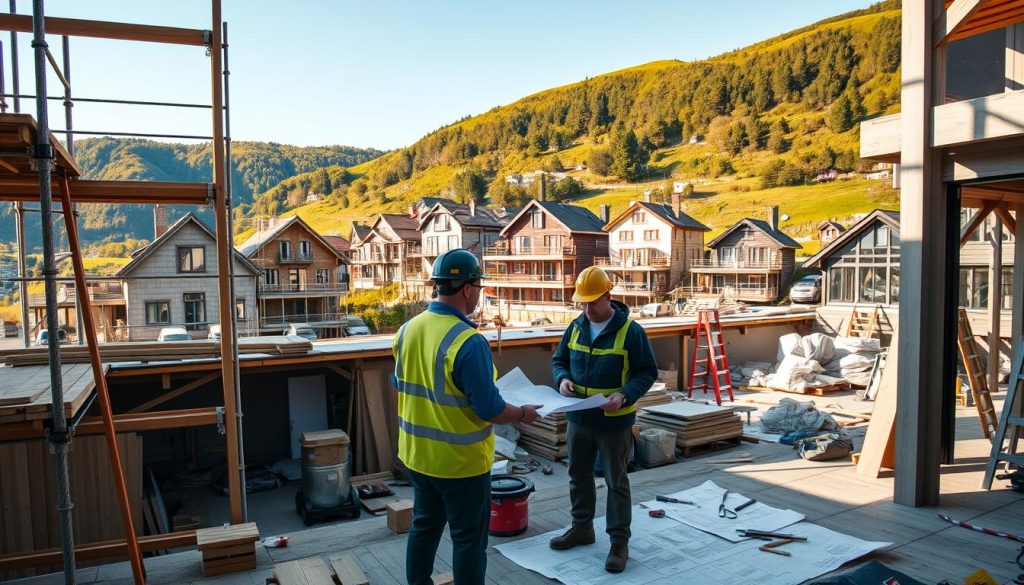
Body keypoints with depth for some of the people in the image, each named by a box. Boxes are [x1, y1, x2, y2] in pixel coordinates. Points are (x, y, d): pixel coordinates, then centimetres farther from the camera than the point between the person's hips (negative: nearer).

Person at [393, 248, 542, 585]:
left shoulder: (407, 329, -2)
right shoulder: (468, 341, -25)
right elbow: (489, 410, -22)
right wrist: (524, 414, -5)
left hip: (417, 453, 7)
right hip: (460, 460, -7)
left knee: (424, 526, 23)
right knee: (469, 536, 10)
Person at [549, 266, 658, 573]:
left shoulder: (630, 330, -14)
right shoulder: (576, 326, 2)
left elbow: (648, 372, -9)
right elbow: (558, 359, 12)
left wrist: (625, 395, -25)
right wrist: (562, 378, -11)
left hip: (614, 421, -5)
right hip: (579, 418, 5)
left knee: (616, 482, 6)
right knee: (579, 475, 18)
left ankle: (619, 542, 20)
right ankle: (581, 528, 36)